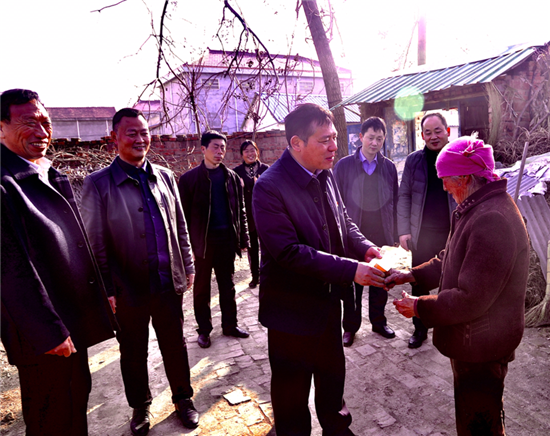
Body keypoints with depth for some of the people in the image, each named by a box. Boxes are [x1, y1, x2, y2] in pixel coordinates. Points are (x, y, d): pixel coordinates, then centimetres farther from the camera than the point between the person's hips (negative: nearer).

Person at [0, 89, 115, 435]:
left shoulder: (54, 178, 9)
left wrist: (100, 298, 15)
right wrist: (50, 333, -19)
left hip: (76, 323, 8)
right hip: (43, 335, -8)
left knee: (78, 400, 23)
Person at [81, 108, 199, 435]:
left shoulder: (165, 176, 4)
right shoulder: (98, 183, -7)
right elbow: (96, 242, -6)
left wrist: (188, 267, 9)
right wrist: (105, 290, -7)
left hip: (169, 283, 3)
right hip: (128, 288, -2)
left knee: (175, 346, 16)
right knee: (134, 353, 16)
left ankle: (183, 398, 39)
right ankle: (140, 407, 40)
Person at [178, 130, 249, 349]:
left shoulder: (232, 177, 6)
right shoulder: (189, 179, -3)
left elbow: (240, 210, 8)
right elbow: (184, 215, -5)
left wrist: (243, 238, 4)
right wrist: (188, 245, -9)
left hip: (227, 239, 3)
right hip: (202, 240, -3)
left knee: (227, 285, 14)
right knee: (202, 288, 10)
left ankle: (230, 325, 28)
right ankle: (204, 330, 23)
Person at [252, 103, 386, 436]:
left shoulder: (325, 174, 1)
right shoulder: (270, 187, -24)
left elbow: (342, 221, 12)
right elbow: (290, 252, -28)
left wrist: (365, 247, -7)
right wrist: (350, 270, -28)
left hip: (329, 298, 8)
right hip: (293, 307, -7)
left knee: (333, 371, 26)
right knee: (293, 386, 14)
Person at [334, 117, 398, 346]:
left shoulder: (389, 167, 6)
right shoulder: (343, 166, -2)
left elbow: (394, 202, 8)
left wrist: (395, 233, 5)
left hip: (382, 237, 3)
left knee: (380, 284, 14)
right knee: (352, 285, 7)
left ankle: (378, 321, 33)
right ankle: (350, 327, 23)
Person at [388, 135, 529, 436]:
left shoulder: (491, 221, -30)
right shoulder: (479, 208, 5)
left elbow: (471, 299, -29)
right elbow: (453, 260, 14)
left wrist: (420, 307, -17)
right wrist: (412, 275, 5)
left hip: (480, 348, -10)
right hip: (474, 341, 10)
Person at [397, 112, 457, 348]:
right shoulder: (414, 160, 1)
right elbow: (404, 196, 3)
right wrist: (403, 231, -4)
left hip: (453, 234, -1)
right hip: (421, 234, 1)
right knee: (420, 284, 10)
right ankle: (420, 329, 27)